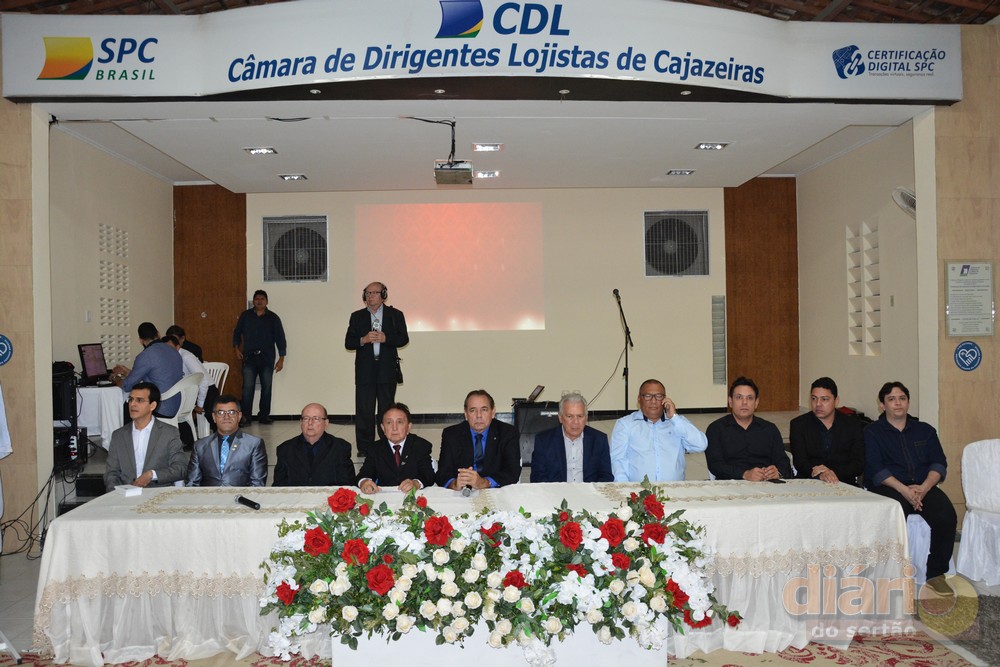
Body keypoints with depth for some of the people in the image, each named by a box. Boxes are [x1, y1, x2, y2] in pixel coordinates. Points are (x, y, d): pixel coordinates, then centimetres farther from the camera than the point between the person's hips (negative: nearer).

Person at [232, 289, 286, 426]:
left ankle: (264, 415, 14)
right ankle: (246, 416, 0)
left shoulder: (273, 318, 3)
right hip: (249, 358, 0)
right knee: (248, 387, -6)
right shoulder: (245, 316, 6)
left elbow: (280, 338, 3)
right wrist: (237, 348, 2)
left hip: (267, 358, 0)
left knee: (266, 387, 4)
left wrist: (281, 358, -2)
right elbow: (237, 332, 16)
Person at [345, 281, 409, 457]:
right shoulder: (357, 316, 11)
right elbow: (348, 343, 5)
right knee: (364, 410, 0)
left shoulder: (395, 315, 8)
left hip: (387, 369, -1)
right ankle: (364, 447, 7)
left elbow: (404, 338, 1)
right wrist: (364, 340, -13)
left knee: (386, 409, 5)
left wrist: (385, 338, -15)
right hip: (364, 369, 1)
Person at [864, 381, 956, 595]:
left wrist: (924, 487, -12)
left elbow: (939, 463, 8)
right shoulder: (872, 431, 8)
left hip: (923, 487, 3)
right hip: (887, 488, -3)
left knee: (947, 516, -26)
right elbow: (874, 468, -5)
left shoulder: (925, 430, 19)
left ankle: (936, 573, -10)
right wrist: (903, 489, -18)